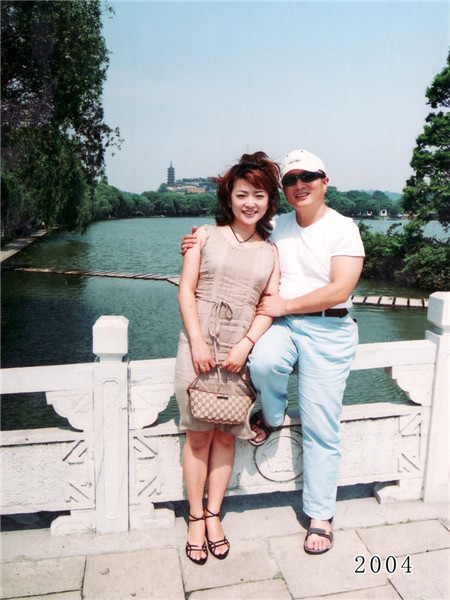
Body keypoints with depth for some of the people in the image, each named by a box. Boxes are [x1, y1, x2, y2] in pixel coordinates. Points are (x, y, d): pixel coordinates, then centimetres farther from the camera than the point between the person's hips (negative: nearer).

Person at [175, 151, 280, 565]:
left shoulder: (270, 251, 10)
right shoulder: (206, 236, 6)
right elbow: (186, 290, 1)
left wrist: (245, 345, -10)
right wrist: (198, 341, -10)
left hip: (242, 350, 2)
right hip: (199, 344, -1)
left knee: (226, 435, 5)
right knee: (199, 434, 1)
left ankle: (214, 515, 21)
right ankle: (196, 519, 17)